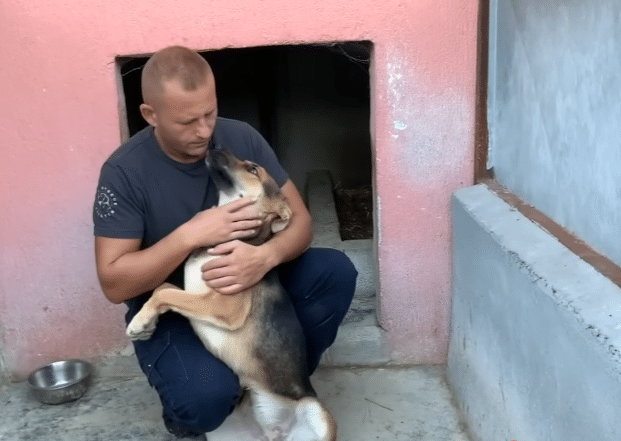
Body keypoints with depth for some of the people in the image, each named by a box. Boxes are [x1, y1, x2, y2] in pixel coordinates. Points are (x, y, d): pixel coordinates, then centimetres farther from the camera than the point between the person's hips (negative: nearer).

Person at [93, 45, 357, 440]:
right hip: (170, 309, -4)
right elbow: (114, 284, -21)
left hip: (249, 285, 4)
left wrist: (265, 258, -33)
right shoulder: (125, 172, -20)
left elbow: (299, 219, -10)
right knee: (207, 396, -32)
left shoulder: (241, 138, -10)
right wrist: (191, 235, -33)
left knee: (335, 272, -18)